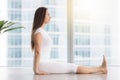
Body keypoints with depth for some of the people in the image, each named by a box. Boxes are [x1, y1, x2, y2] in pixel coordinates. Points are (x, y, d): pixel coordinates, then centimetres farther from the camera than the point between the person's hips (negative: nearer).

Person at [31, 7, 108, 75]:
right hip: (42, 65, -9)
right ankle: (100, 68, 1)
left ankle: (100, 68, 4)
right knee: (71, 67, -6)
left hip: (45, 63, 9)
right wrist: (36, 70, -21)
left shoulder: (43, 31, 17)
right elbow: (37, 52, -20)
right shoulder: (38, 32, -15)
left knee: (71, 66, 4)